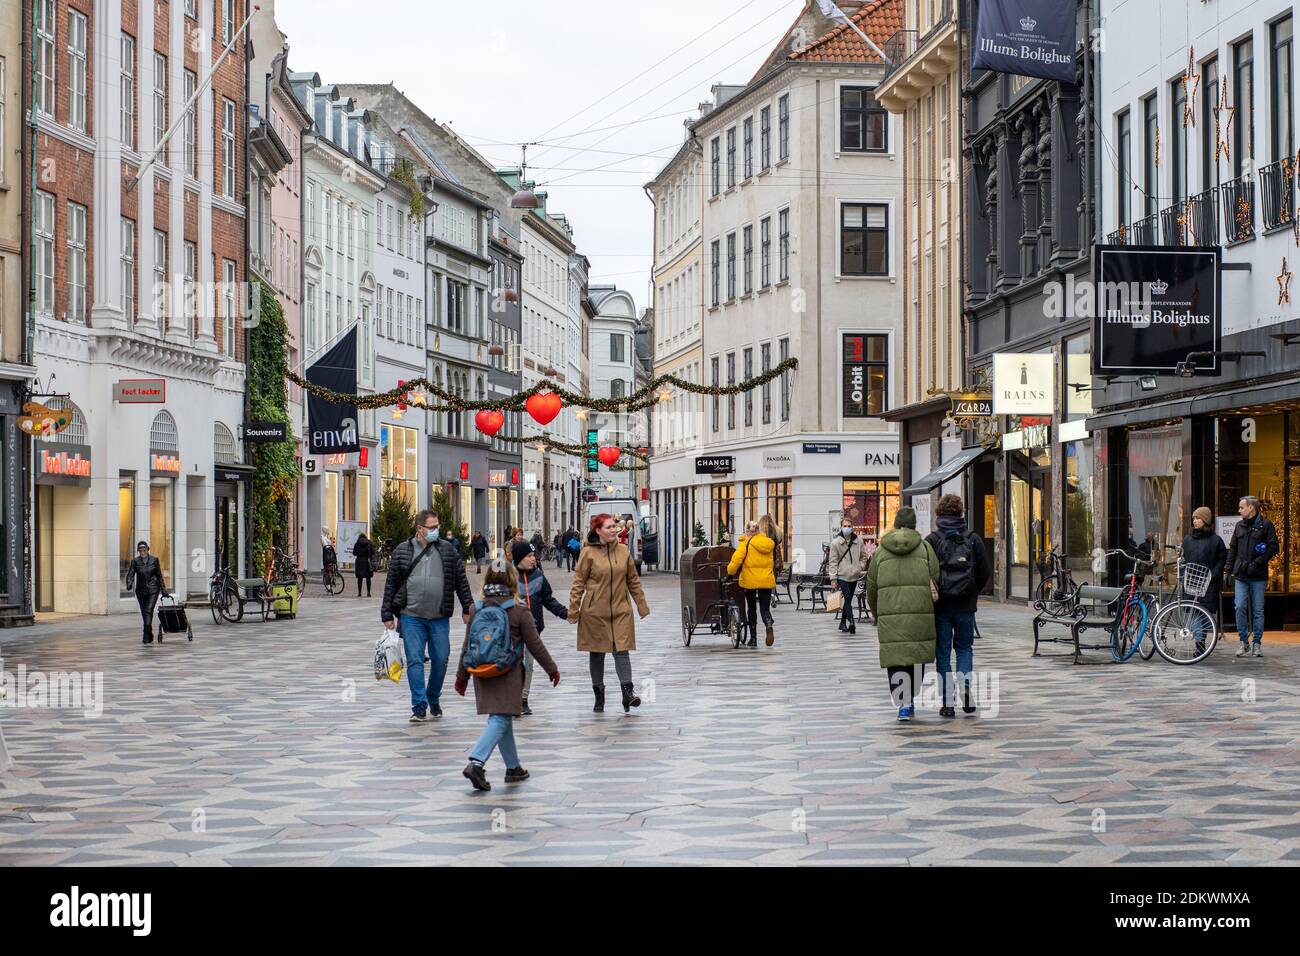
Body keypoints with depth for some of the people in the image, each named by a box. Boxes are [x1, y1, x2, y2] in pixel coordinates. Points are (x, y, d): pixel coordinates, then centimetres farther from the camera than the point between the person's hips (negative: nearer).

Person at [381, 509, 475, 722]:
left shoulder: (448, 551, 6)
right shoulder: (402, 551, 3)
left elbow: (461, 581, 11)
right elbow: (391, 585, 6)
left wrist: (468, 609, 8)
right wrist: (387, 615, 4)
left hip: (440, 618, 1)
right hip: (411, 617, -1)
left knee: (441, 660, 6)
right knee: (415, 661, -6)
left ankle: (434, 699, 27)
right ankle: (419, 707, -4)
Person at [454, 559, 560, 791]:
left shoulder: (477, 609, 2)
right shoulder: (519, 612, -9)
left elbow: (467, 644, 7)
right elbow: (534, 644, -3)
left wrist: (462, 675, 17)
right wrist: (552, 668, 10)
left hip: (483, 673, 5)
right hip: (508, 674, -5)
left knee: (502, 719, 16)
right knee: (500, 720, -7)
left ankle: (513, 768, 25)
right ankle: (476, 762, -24)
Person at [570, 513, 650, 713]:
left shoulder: (624, 552, 5)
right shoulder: (588, 553, -5)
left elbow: (633, 581, 13)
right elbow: (578, 583, -3)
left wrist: (642, 605, 13)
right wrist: (573, 610, -5)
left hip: (620, 610, 2)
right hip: (594, 612, -2)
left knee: (621, 650, -9)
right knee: (597, 653, 8)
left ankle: (627, 693, -12)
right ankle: (599, 696, 18)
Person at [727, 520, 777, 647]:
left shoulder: (746, 543, -7)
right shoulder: (769, 543, 8)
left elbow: (737, 558, -18)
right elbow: (774, 562, 12)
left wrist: (730, 571, -8)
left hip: (750, 580, -3)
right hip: (767, 580, 3)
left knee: (751, 608, 11)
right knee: (765, 608, 7)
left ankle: (753, 638, 15)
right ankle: (769, 626, -24)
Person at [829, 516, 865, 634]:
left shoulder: (858, 541, 6)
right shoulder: (836, 543, -3)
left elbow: (862, 557, 20)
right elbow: (833, 562, -3)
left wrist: (860, 568, 2)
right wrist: (833, 579, -8)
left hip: (854, 576, 4)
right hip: (842, 576, -4)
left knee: (848, 600, 11)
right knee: (847, 599, -16)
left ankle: (843, 623, 22)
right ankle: (851, 622, -26)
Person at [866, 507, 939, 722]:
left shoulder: (881, 550, 9)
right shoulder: (925, 547, 5)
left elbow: (871, 587, 13)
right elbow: (936, 580, 1)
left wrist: (877, 615, 26)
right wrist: (935, 607, 15)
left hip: (890, 615, 0)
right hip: (921, 612, 0)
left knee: (895, 658, 1)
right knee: (917, 657, 13)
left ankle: (903, 704, -9)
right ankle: (910, 700, 20)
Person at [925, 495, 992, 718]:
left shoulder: (932, 540, -6)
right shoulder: (973, 539, 1)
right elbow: (986, 572, 1)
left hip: (940, 605, -2)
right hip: (966, 606, 2)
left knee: (942, 652, 6)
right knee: (964, 647, 18)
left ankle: (948, 703, 3)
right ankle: (965, 683, -8)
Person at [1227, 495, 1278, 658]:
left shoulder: (1265, 525, -2)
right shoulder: (1239, 526, 13)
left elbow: (1274, 547, -7)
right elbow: (1232, 549, 17)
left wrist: (1256, 563, -13)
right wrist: (1229, 570, 7)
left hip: (1258, 577, -4)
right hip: (1241, 576, 4)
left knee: (1258, 610, 2)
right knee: (1240, 608, -4)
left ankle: (1258, 643, 10)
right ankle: (1244, 643, 3)